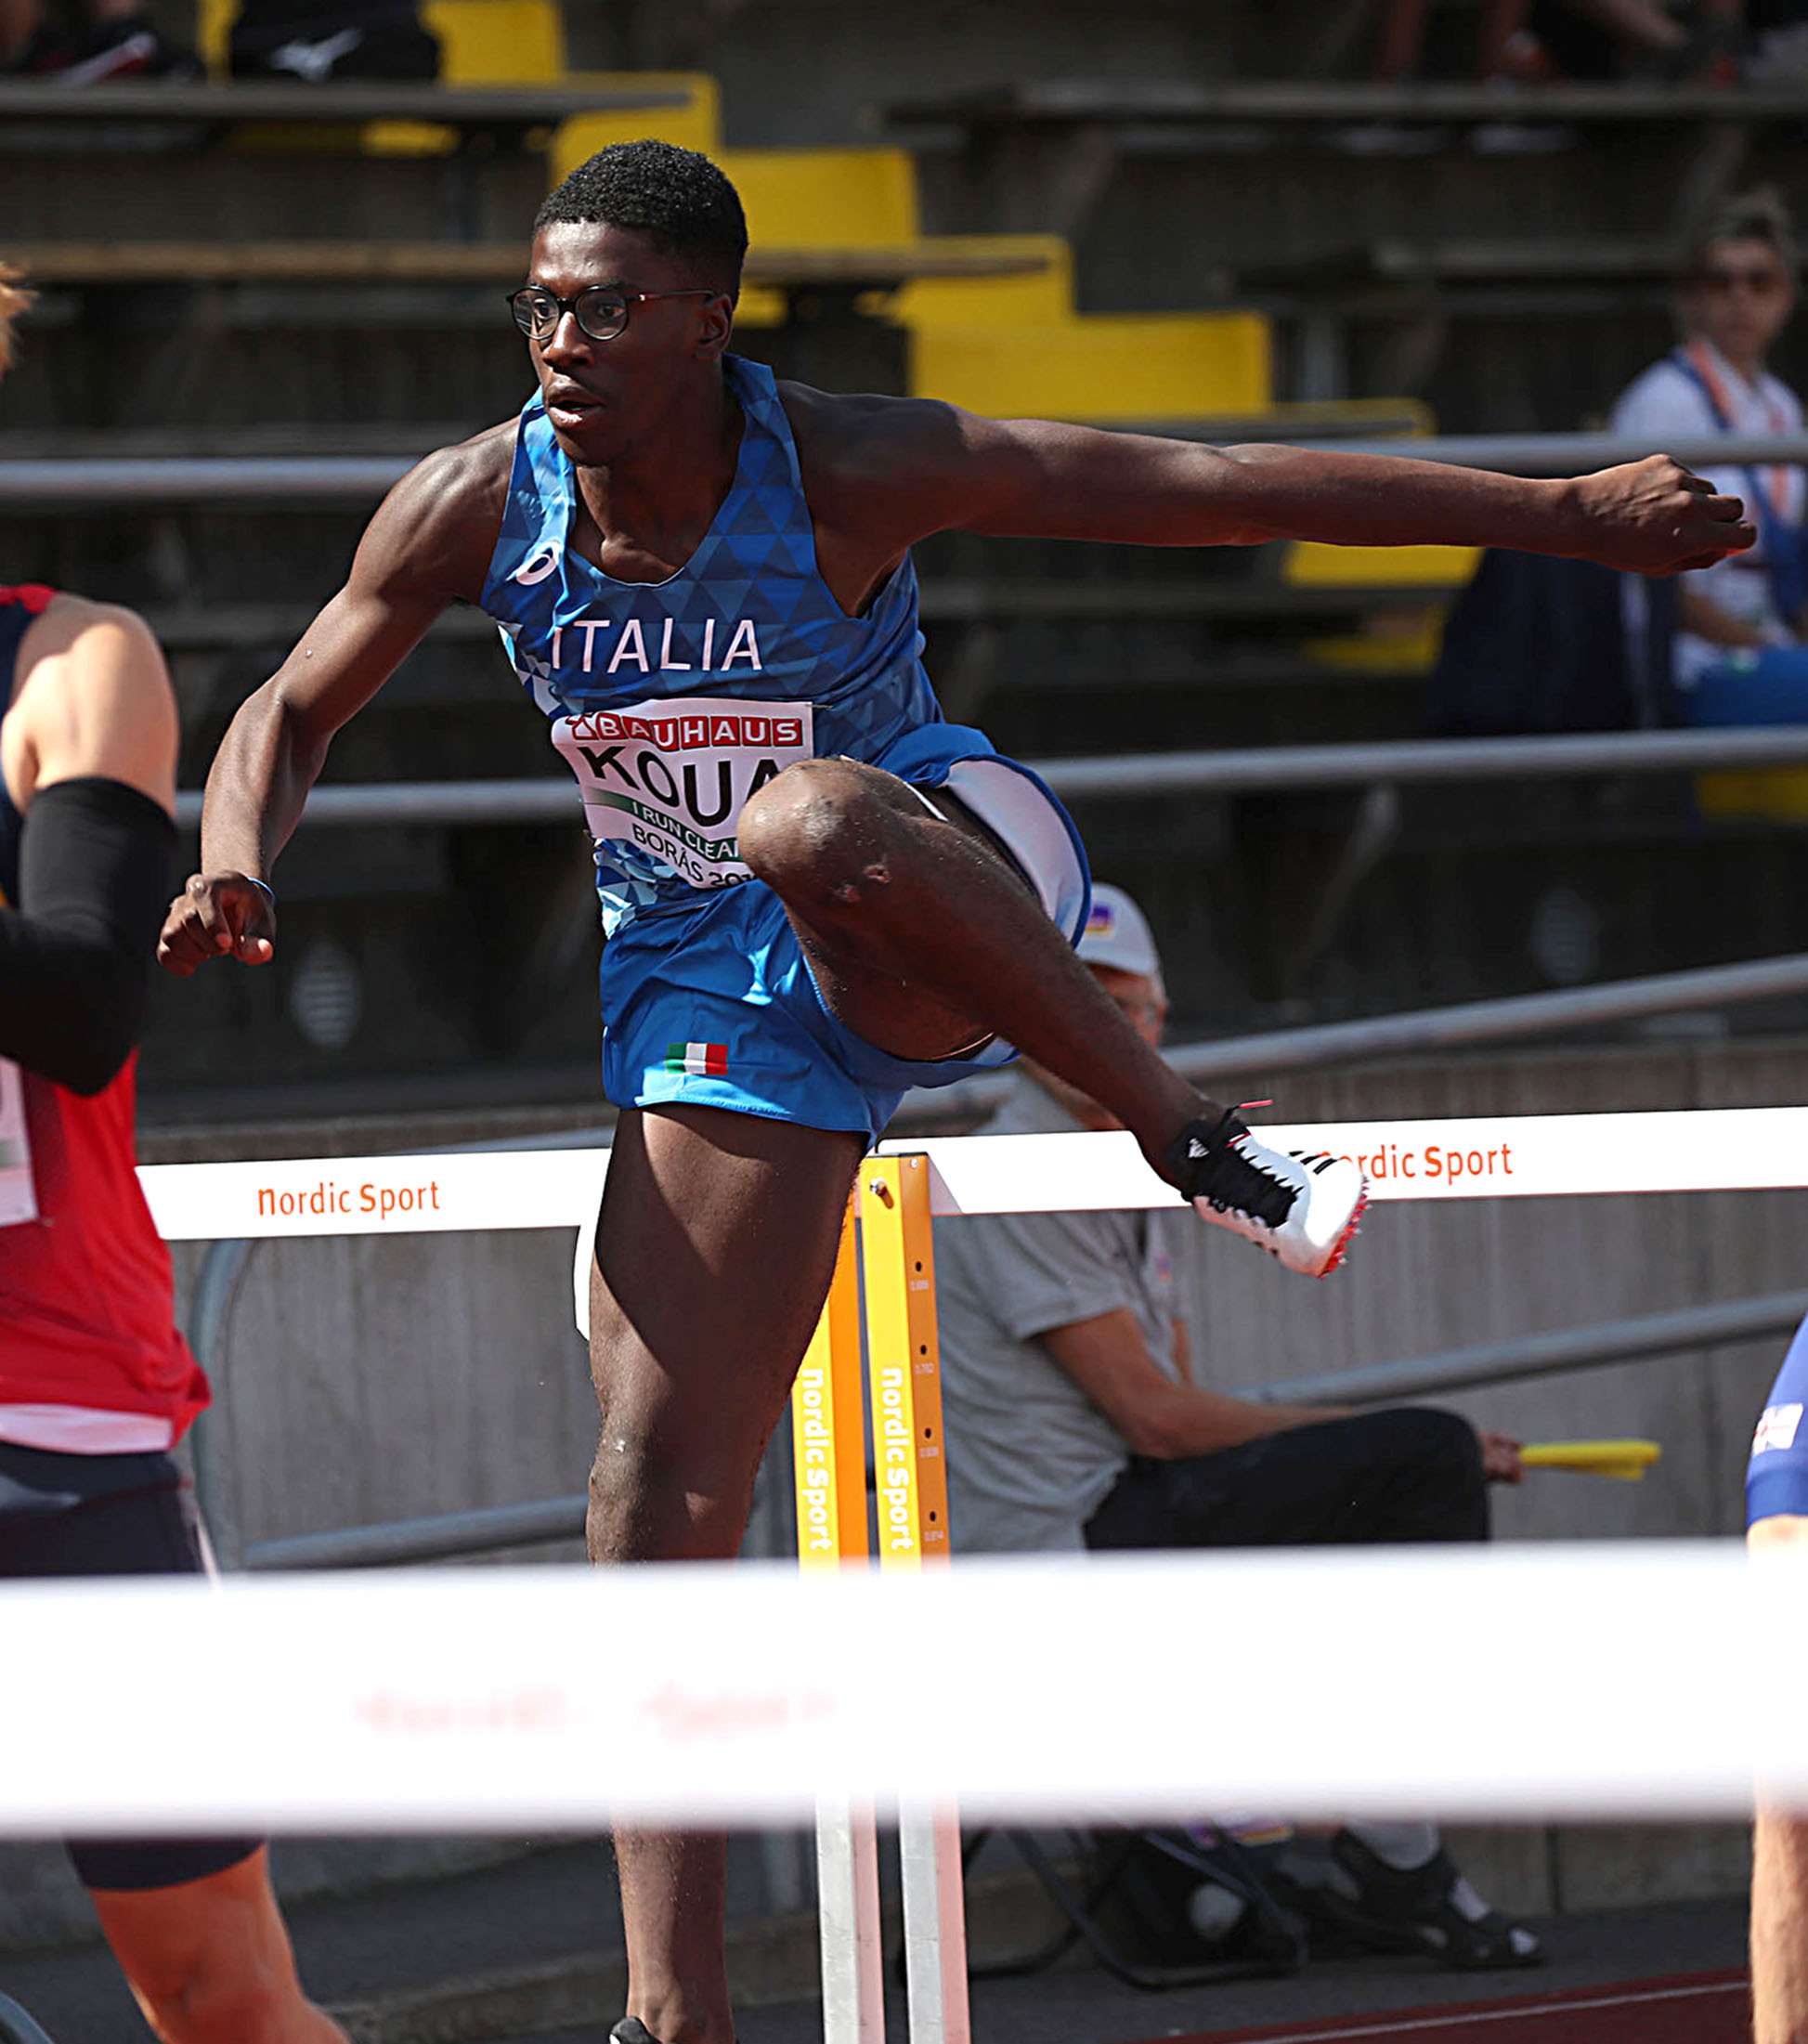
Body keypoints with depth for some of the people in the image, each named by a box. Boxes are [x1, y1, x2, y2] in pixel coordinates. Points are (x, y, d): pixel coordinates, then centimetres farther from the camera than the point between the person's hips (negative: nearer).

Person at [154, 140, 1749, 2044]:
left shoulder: (850, 471, -22)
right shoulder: (474, 510, -11)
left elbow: (1221, 487, -22)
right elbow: (292, 710, 6)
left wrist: (1567, 512, -24)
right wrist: (236, 867, -17)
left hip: (930, 912, -4)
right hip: (708, 970, 4)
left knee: (807, 820, -42)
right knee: (658, 1489, -8)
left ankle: (1194, 1141, -23)